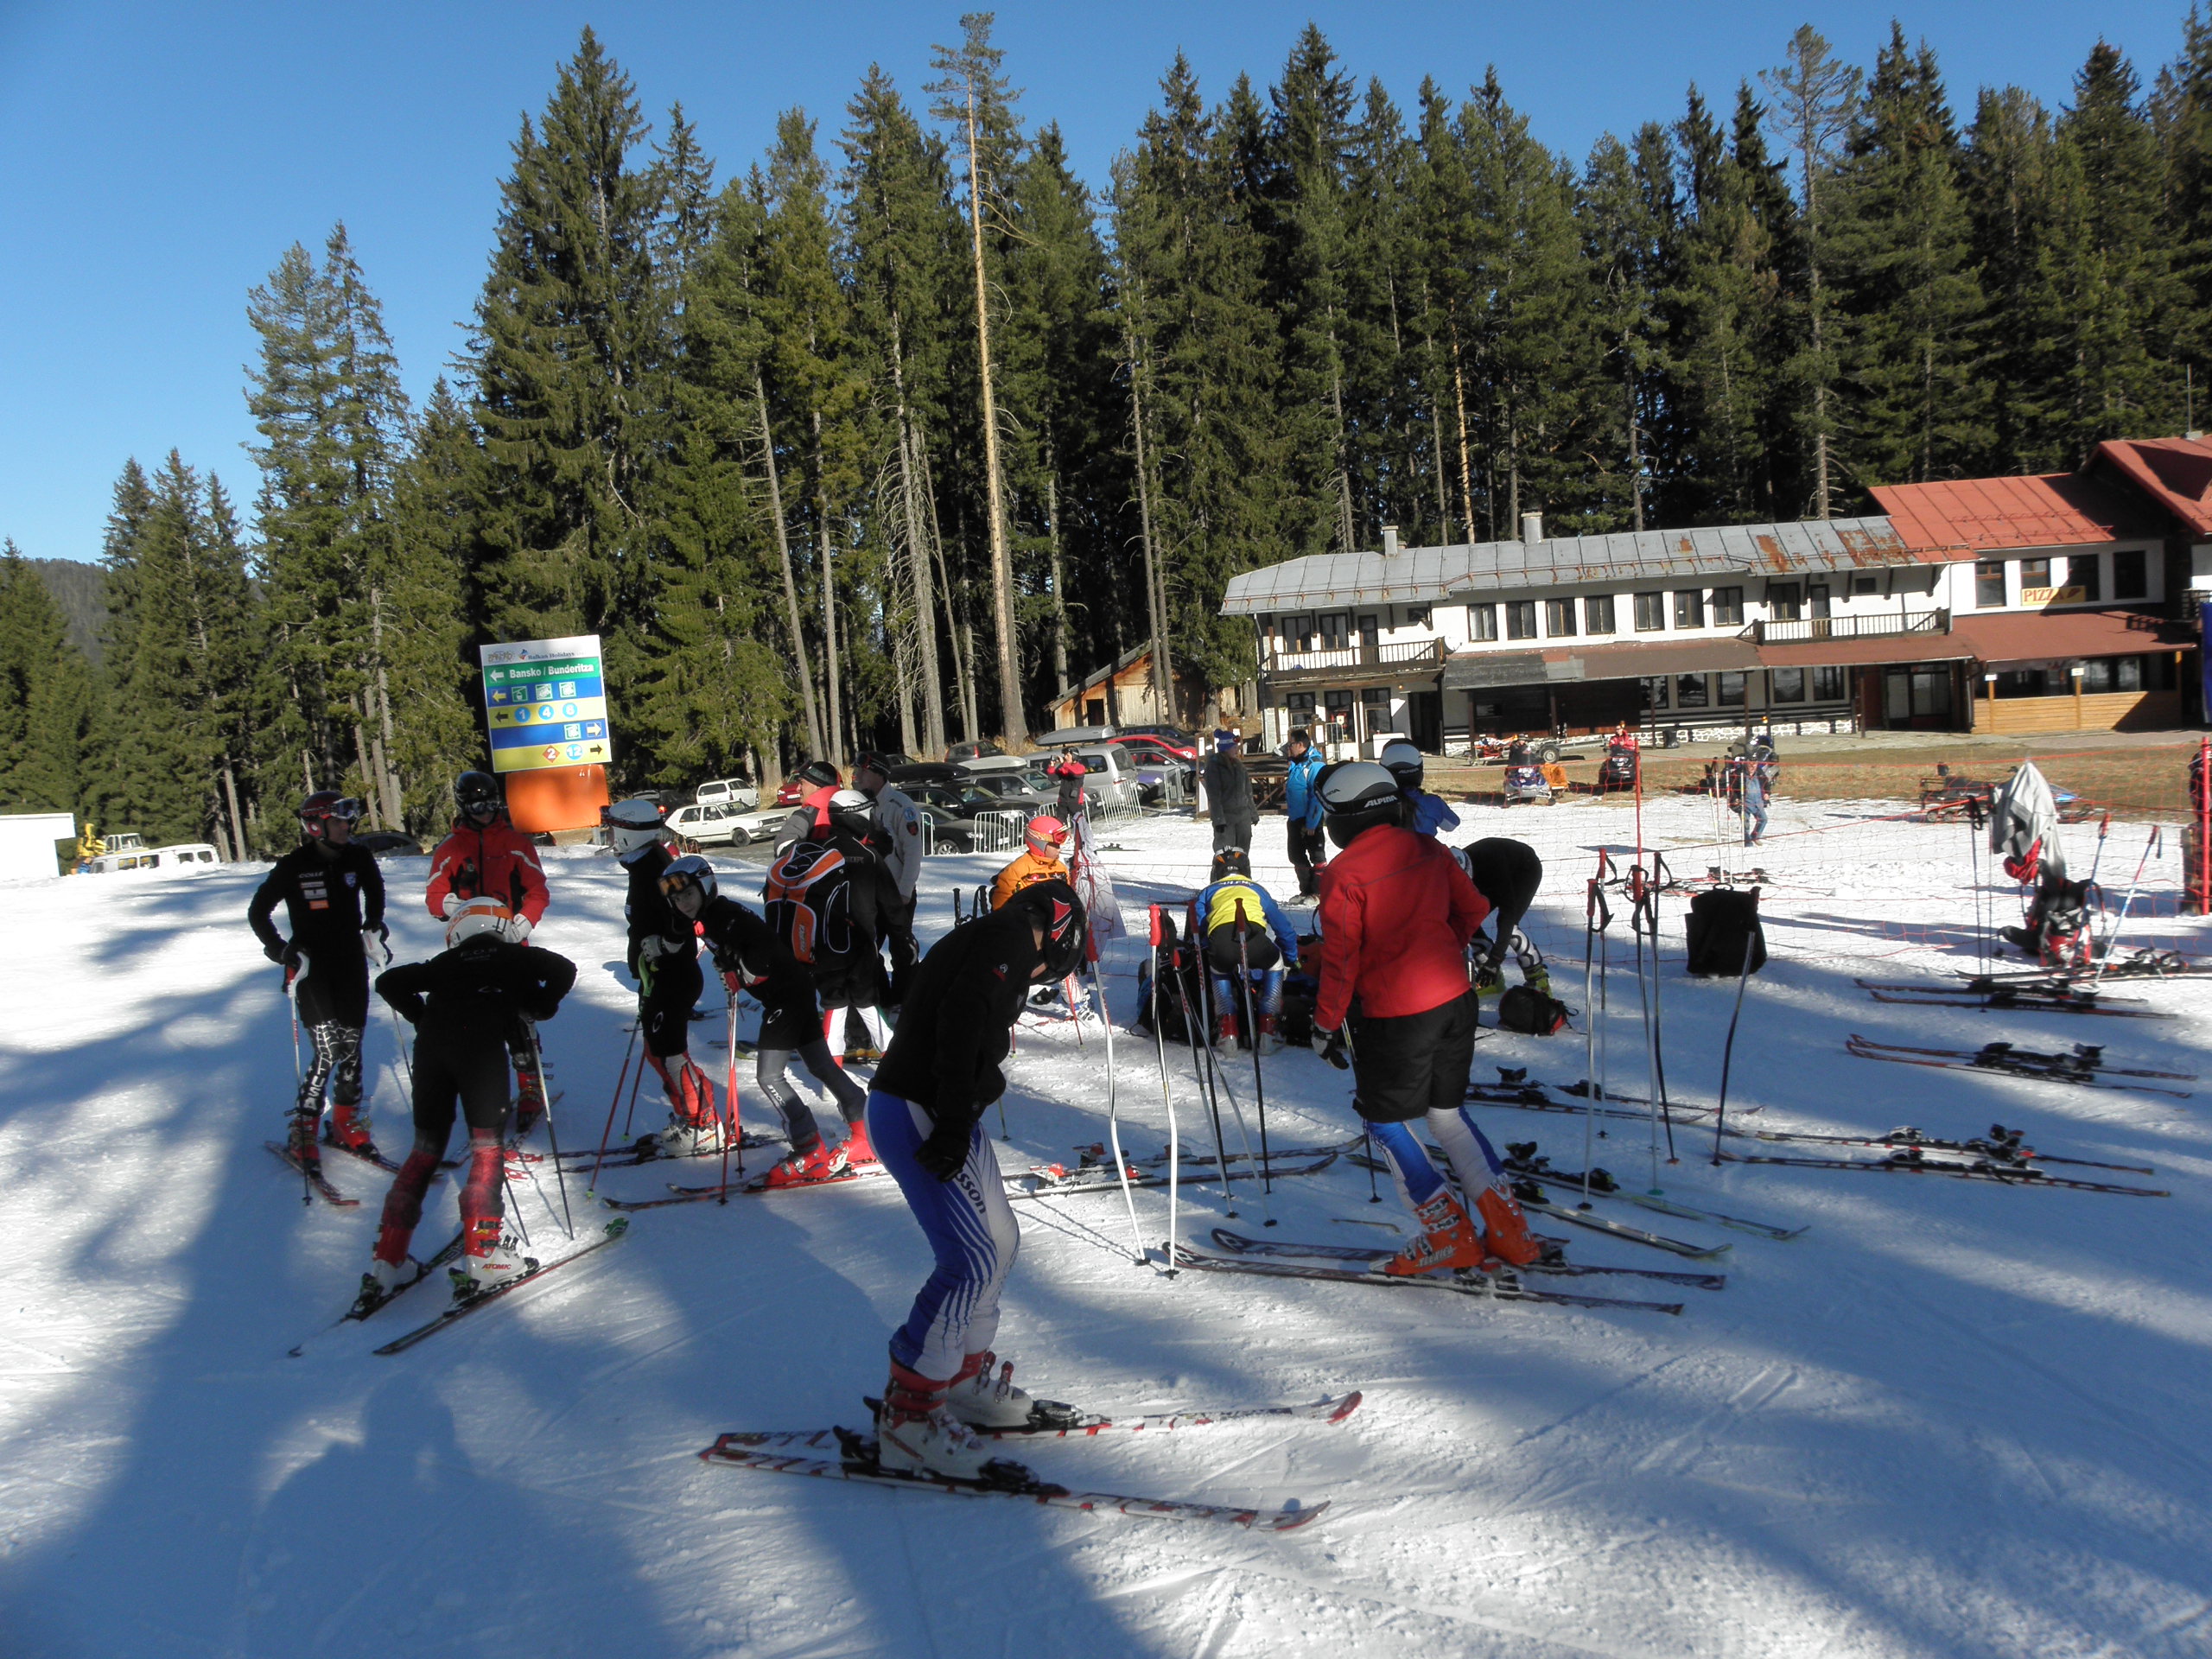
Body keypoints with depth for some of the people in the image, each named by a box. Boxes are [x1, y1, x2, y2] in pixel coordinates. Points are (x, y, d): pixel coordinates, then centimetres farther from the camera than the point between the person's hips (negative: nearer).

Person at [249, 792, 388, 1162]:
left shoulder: (358, 857, 0)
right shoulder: (293, 866, -11)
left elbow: (375, 891, 23)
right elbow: (257, 912, 0)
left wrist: (373, 925, 11)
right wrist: (280, 950, -10)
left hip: (351, 963, 4)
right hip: (311, 965, -4)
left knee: (351, 1045, 8)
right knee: (328, 1049, -12)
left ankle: (347, 1124, 21)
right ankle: (303, 1131, 0)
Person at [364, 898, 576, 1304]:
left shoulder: (446, 962, 30)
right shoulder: (515, 956, 23)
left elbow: (389, 982, 23)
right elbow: (564, 971, 8)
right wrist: (541, 1007, 22)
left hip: (431, 1043, 4)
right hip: (482, 1042, -4)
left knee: (425, 1149, 13)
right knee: (487, 1146, 4)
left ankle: (386, 1263, 11)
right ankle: (480, 1258, -6)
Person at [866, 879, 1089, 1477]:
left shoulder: (987, 941, 21)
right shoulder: (1009, 938, -10)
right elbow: (960, 1023, -24)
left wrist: (959, 1125, 26)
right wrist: (953, 1128, -27)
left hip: (942, 1115, 10)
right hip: (917, 1117, -10)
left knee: (1000, 1242, 17)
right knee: (972, 1261, -12)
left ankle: (964, 1378, 31)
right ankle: (907, 1413, -3)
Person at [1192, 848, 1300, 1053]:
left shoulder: (1209, 892, 36)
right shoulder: (1258, 889, 38)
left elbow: (1195, 928, 27)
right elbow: (1285, 929, 45)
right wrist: (1293, 960, 60)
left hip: (1219, 945, 1)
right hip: (1253, 940, 0)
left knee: (1219, 970, 36)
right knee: (1275, 963, 33)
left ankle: (1227, 1029, 20)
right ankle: (1269, 1028, 21)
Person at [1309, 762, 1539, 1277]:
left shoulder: (1344, 874, -13)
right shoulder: (1428, 851, 5)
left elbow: (1340, 959, -13)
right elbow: (1472, 909, 12)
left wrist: (1326, 1023, -2)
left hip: (1395, 1014, -7)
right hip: (1455, 1000, 7)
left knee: (1387, 1123, 10)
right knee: (1449, 1113, 20)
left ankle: (1449, 1236, 10)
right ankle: (1509, 1231, 18)